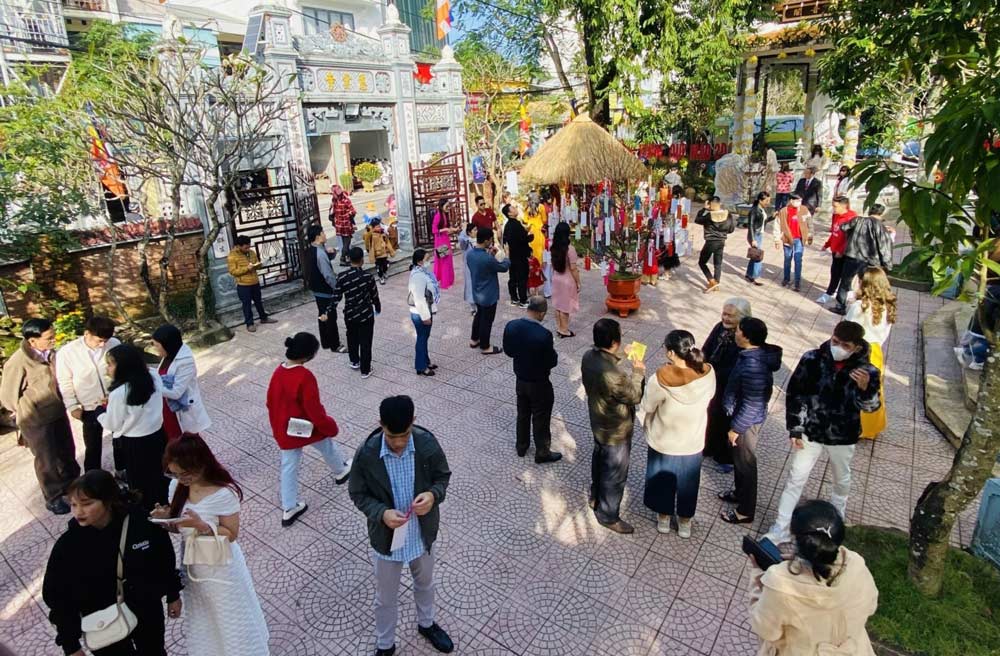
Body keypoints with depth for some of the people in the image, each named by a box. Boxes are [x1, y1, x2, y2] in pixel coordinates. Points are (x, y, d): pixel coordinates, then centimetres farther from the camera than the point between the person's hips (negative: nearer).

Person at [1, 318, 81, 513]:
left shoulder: (51, 353, -9)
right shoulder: (17, 362, -25)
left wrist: (62, 405, 10)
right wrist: (28, 414, 1)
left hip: (58, 413, 5)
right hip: (36, 420, -5)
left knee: (67, 451, 21)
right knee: (47, 460, 11)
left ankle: (71, 484, 45)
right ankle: (53, 498, 32)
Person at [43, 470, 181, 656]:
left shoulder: (141, 523, -23)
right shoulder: (68, 545, -20)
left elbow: (164, 558, -7)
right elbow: (59, 598, -9)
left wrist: (173, 595, 4)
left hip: (147, 615, 1)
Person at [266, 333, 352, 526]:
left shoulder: (278, 372, -6)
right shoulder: (305, 377, -29)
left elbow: (271, 402, 6)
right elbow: (315, 411, -25)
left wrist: (277, 426, 20)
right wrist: (331, 427, -9)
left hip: (284, 431, 6)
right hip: (307, 428, -5)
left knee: (288, 467, 15)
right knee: (327, 445, 25)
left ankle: (289, 509, 22)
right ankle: (341, 471, 51)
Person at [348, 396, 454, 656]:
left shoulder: (428, 443, -21)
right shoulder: (366, 454, -25)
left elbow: (443, 476, -5)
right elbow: (358, 494, -11)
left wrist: (434, 494, -27)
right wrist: (381, 513, -28)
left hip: (423, 533, 2)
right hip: (385, 537, -2)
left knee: (425, 584, 29)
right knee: (386, 598, 22)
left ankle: (426, 624, 59)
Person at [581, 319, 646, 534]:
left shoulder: (588, 357, -13)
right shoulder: (612, 374, -39)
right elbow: (635, 396, -22)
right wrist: (638, 372, -8)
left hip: (598, 423, 8)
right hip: (616, 431, -8)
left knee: (599, 460, 29)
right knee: (615, 474, 13)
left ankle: (596, 497, 52)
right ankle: (608, 516, 32)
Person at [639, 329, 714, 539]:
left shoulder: (661, 379, -31)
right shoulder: (708, 374, -21)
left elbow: (646, 408, -14)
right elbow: (707, 399, 0)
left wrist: (647, 427, 6)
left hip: (663, 442, -2)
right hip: (693, 442, 3)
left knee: (662, 480, 24)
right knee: (687, 482, 26)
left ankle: (664, 518, 45)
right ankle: (685, 523, 45)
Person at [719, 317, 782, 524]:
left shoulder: (754, 366, -34)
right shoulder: (753, 354, -4)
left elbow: (752, 404, -28)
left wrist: (736, 428, -18)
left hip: (747, 421, -9)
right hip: (740, 415, 9)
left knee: (745, 462, 7)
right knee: (738, 458, 26)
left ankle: (745, 511, 25)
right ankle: (740, 493, 47)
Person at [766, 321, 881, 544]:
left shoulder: (866, 371, -17)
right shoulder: (812, 359, -17)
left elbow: (870, 407, -6)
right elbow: (794, 394, -9)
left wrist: (865, 388, -29)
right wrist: (795, 429, -10)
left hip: (842, 437, 1)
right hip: (810, 432, -1)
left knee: (841, 479, 24)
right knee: (796, 479, 6)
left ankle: (837, 515, 54)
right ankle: (780, 530, 17)